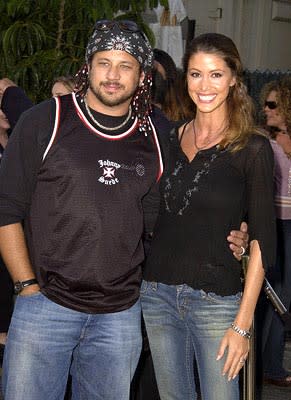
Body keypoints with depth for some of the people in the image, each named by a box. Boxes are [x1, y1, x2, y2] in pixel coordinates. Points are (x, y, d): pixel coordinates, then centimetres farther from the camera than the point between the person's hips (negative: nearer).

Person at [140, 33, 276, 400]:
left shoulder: (252, 148, -6)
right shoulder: (168, 139, 7)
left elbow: (261, 241, -8)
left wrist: (242, 324, -12)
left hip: (217, 299, -4)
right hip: (158, 293, 4)